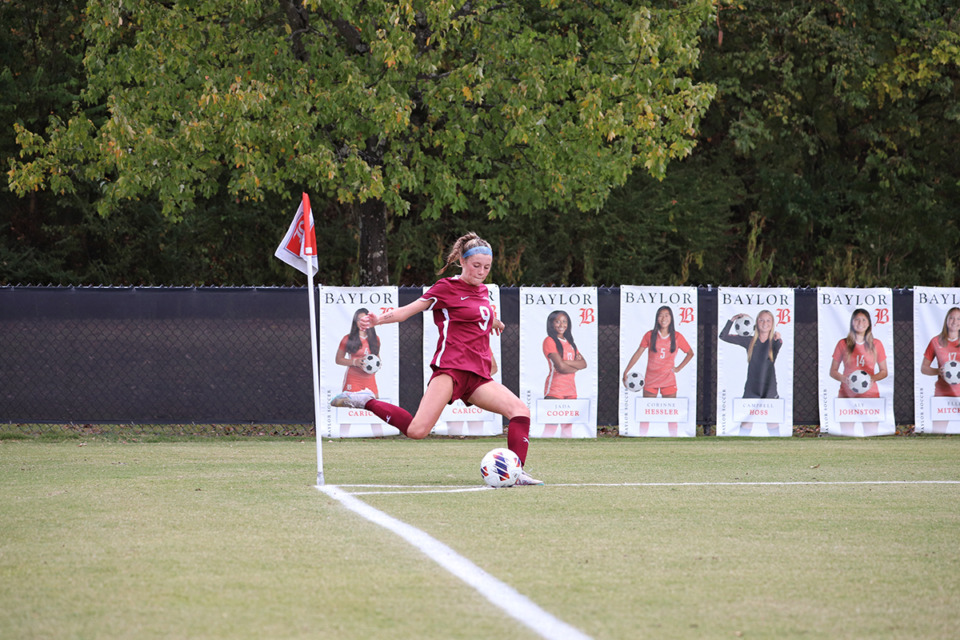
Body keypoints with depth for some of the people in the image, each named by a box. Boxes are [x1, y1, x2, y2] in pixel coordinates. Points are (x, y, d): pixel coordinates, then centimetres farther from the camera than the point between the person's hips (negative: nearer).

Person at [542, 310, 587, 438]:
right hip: (555, 388, -7)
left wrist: (566, 362, -10)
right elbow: (560, 367, -15)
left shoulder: (569, 343, 18)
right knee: (551, 427, -13)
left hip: (570, 389, 7)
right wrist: (576, 365, 1)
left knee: (568, 427, 8)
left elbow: (583, 364, 6)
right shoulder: (550, 341, -5)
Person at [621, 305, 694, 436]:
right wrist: (626, 372, -3)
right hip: (650, 380, 0)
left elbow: (690, 353, 13)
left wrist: (678, 368, 3)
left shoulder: (677, 337, 0)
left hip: (668, 380, 0)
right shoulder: (650, 336, -1)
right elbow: (638, 354, 3)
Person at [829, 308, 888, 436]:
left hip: (870, 393, 0)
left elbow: (884, 371, 12)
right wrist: (844, 379, -12)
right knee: (846, 434, -6)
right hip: (846, 394, 0)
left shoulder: (876, 344, 8)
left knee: (871, 434, -8)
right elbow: (833, 371, 9)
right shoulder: (843, 344, 6)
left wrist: (873, 378, -9)